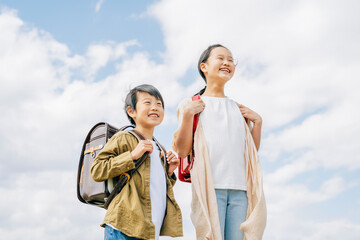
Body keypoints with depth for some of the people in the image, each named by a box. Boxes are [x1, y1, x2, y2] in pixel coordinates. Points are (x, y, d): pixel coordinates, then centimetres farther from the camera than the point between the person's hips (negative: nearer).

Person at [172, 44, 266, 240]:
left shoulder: (239, 109, 23)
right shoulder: (192, 105, 11)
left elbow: (252, 151, 21)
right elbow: (182, 151, 1)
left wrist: (257, 122, 10)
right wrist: (187, 114, -7)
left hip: (240, 188, 4)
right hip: (209, 185, -3)